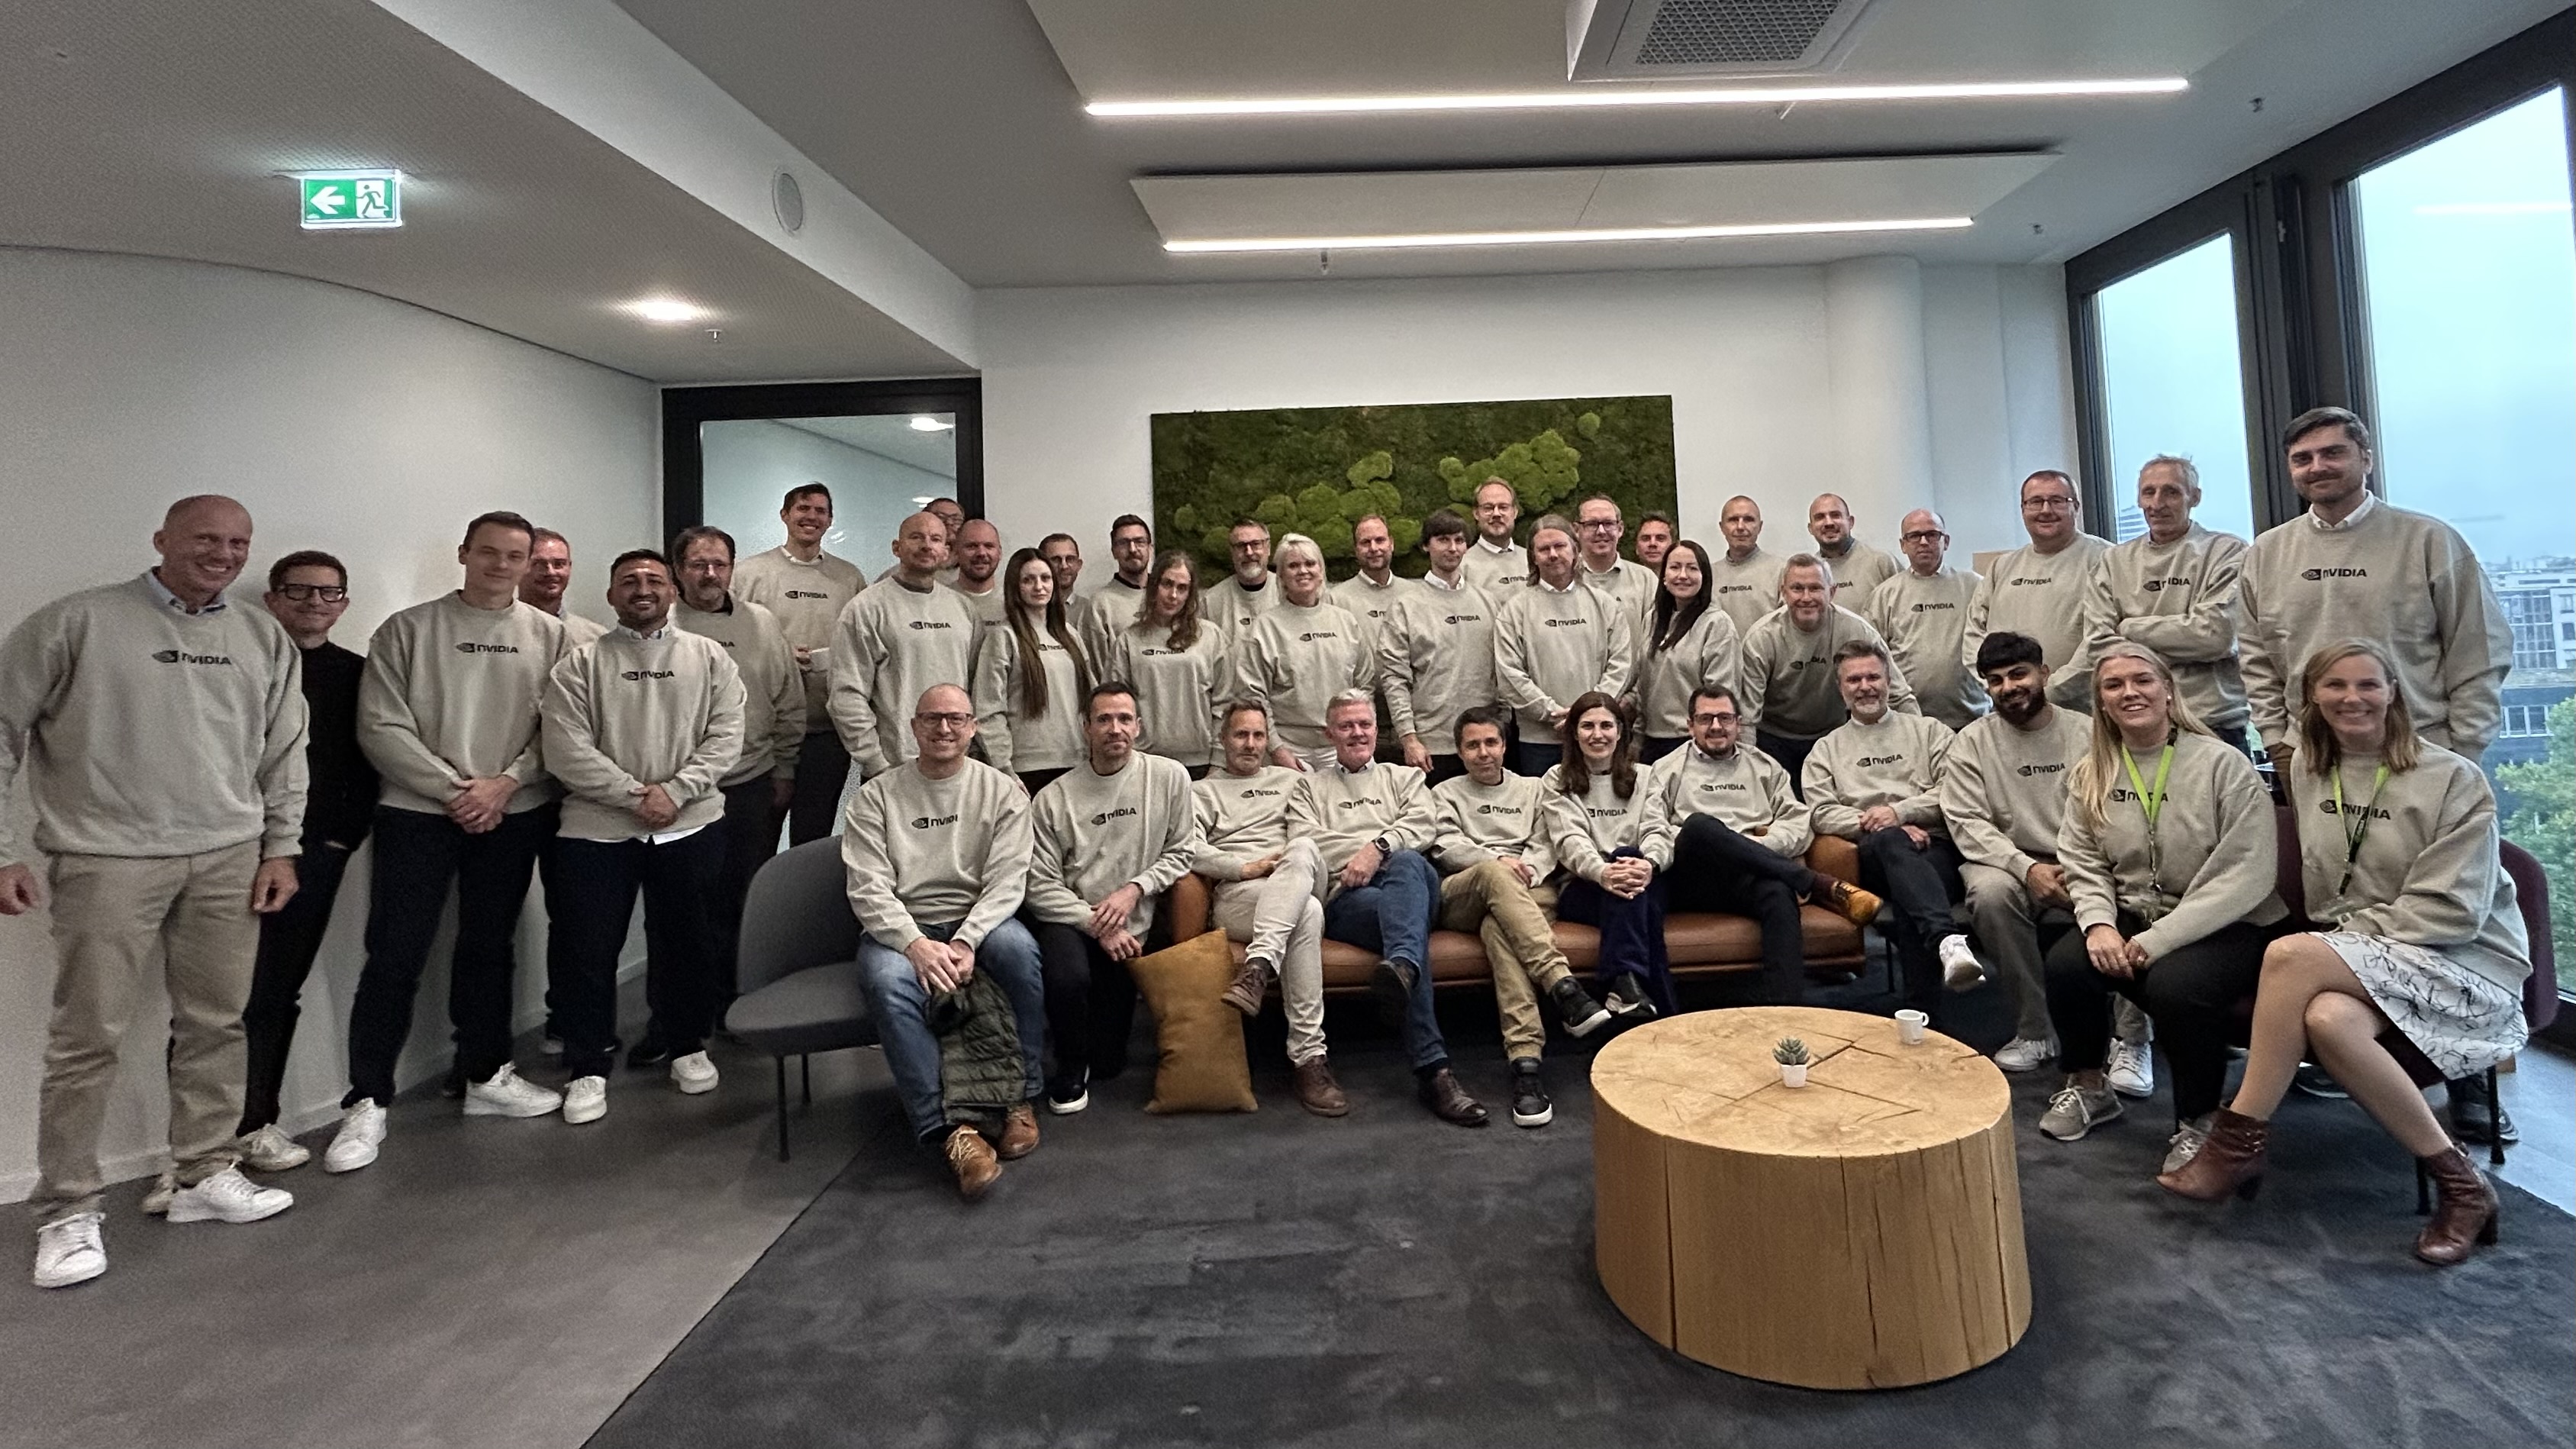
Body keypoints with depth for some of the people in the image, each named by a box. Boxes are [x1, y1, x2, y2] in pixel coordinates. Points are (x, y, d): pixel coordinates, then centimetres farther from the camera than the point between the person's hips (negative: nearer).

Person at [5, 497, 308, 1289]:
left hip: (230, 859, 4)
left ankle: (205, 1175, 23)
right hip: (109, 859, -3)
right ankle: (67, 1211, 15)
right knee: (87, 1037, 2)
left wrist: (281, 846, 8)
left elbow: (285, 750, 13)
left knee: (215, 1024, 9)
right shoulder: (77, 623, -3)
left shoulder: (266, 639, 9)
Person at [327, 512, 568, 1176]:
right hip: (417, 814, -2)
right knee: (394, 956, -2)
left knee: (489, 948, 14)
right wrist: (453, 789, -13)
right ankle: (367, 1102, 10)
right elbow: (382, 728, -6)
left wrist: (503, 784, -12)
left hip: (515, 815, 2)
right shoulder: (408, 630, -1)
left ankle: (485, 1076, 27)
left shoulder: (549, 636, 4)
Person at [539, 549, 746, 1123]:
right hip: (598, 829, -1)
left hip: (691, 825, 1)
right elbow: (567, 752, -7)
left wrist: (675, 792, -13)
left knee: (688, 942, 11)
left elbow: (725, 737, -2)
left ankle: (687, 1045, 29)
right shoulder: (581, 664, 2)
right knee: (591, 951, 4)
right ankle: (588, 1067, 18)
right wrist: (636, 794, -14)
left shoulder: (709, 657, 6)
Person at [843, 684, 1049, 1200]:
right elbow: (868, 889, -6)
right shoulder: (875, 797, 4)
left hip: (978, 921, 0)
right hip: (899, 927, 0)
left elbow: (1007, 881, -5)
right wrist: (915, 944, -23)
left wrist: (966, 941, -22)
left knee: (1018, 946, -33)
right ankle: (951, 1128, -28)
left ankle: (1021, 1099, -17)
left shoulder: (1003, 791, 4)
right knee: (889, 982, -34)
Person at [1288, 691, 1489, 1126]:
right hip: (1344, 899, -1)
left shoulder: (1404, 776, 31)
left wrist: (1379, 848, -10)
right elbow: (1305, 842, 8)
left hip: (1409, 881, 2)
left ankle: (1401, 967, -65)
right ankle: (1433, 1068, -47)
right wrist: (1369, 851, -2)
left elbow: (1424, 822, 9)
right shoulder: (1309, 785, 28)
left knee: (1408, 864, -38)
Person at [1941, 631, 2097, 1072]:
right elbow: (1967, 822, -4)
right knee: (1991, 892, -35)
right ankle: (2034, 1031, -19)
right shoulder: (1971, 743, 6)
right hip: (2007, 862, -1)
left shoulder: (2088, 734, 9)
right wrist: (2027, 868, -20)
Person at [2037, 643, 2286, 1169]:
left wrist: (2159, 940, -22)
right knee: (2066, 963, -23)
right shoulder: (2091, 774, 4)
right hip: (2134, 917, 4)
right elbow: (2084, 863, 4)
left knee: (2174, 985, -33)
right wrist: (2099, 922, -16)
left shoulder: (2224, 764, -11)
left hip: (2228, 926, -4)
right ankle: (2089, 1085, 6)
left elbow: (2245, 875, -17)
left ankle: (2198, 1122, -5)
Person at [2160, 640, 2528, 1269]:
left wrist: (2351, 934, -15)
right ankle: (2458, 1184, -18)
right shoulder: (2310, 773, 8)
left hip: (2465, 963, -4)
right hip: (2358, 960, 4)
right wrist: (2342, 939, -1)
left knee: (2290, 954, -34)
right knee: (2327, 1019, -34)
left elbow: (2450, 911, -12)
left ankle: (2239, 1142, -26)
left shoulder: (2454, 779, -7)